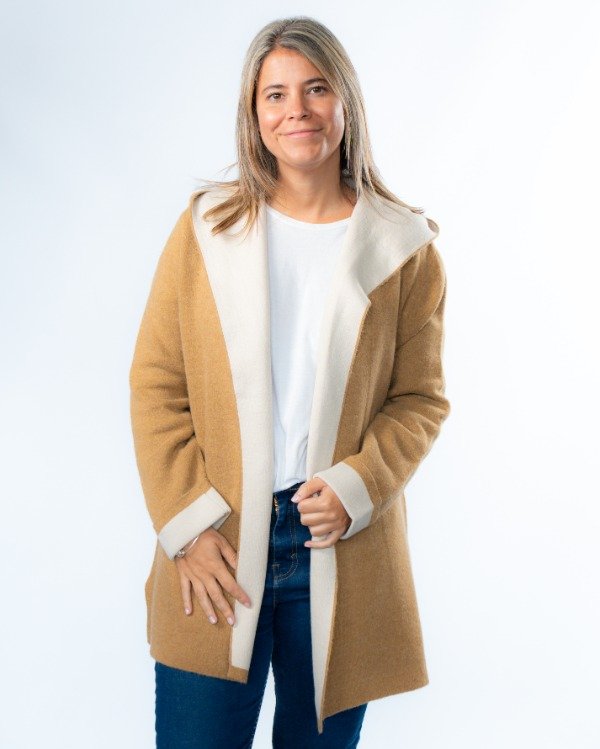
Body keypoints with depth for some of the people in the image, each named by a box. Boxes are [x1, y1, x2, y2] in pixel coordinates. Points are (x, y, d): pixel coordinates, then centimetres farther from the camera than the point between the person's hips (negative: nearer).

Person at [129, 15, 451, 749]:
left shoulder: (404, 247, 1)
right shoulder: (205, 226, 2)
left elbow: (420, 399, 4)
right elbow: (156, 384, 1)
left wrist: (355, 487, -13)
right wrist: (187, 523, -7)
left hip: (341, 550, 0)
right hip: (216, 550, 0)